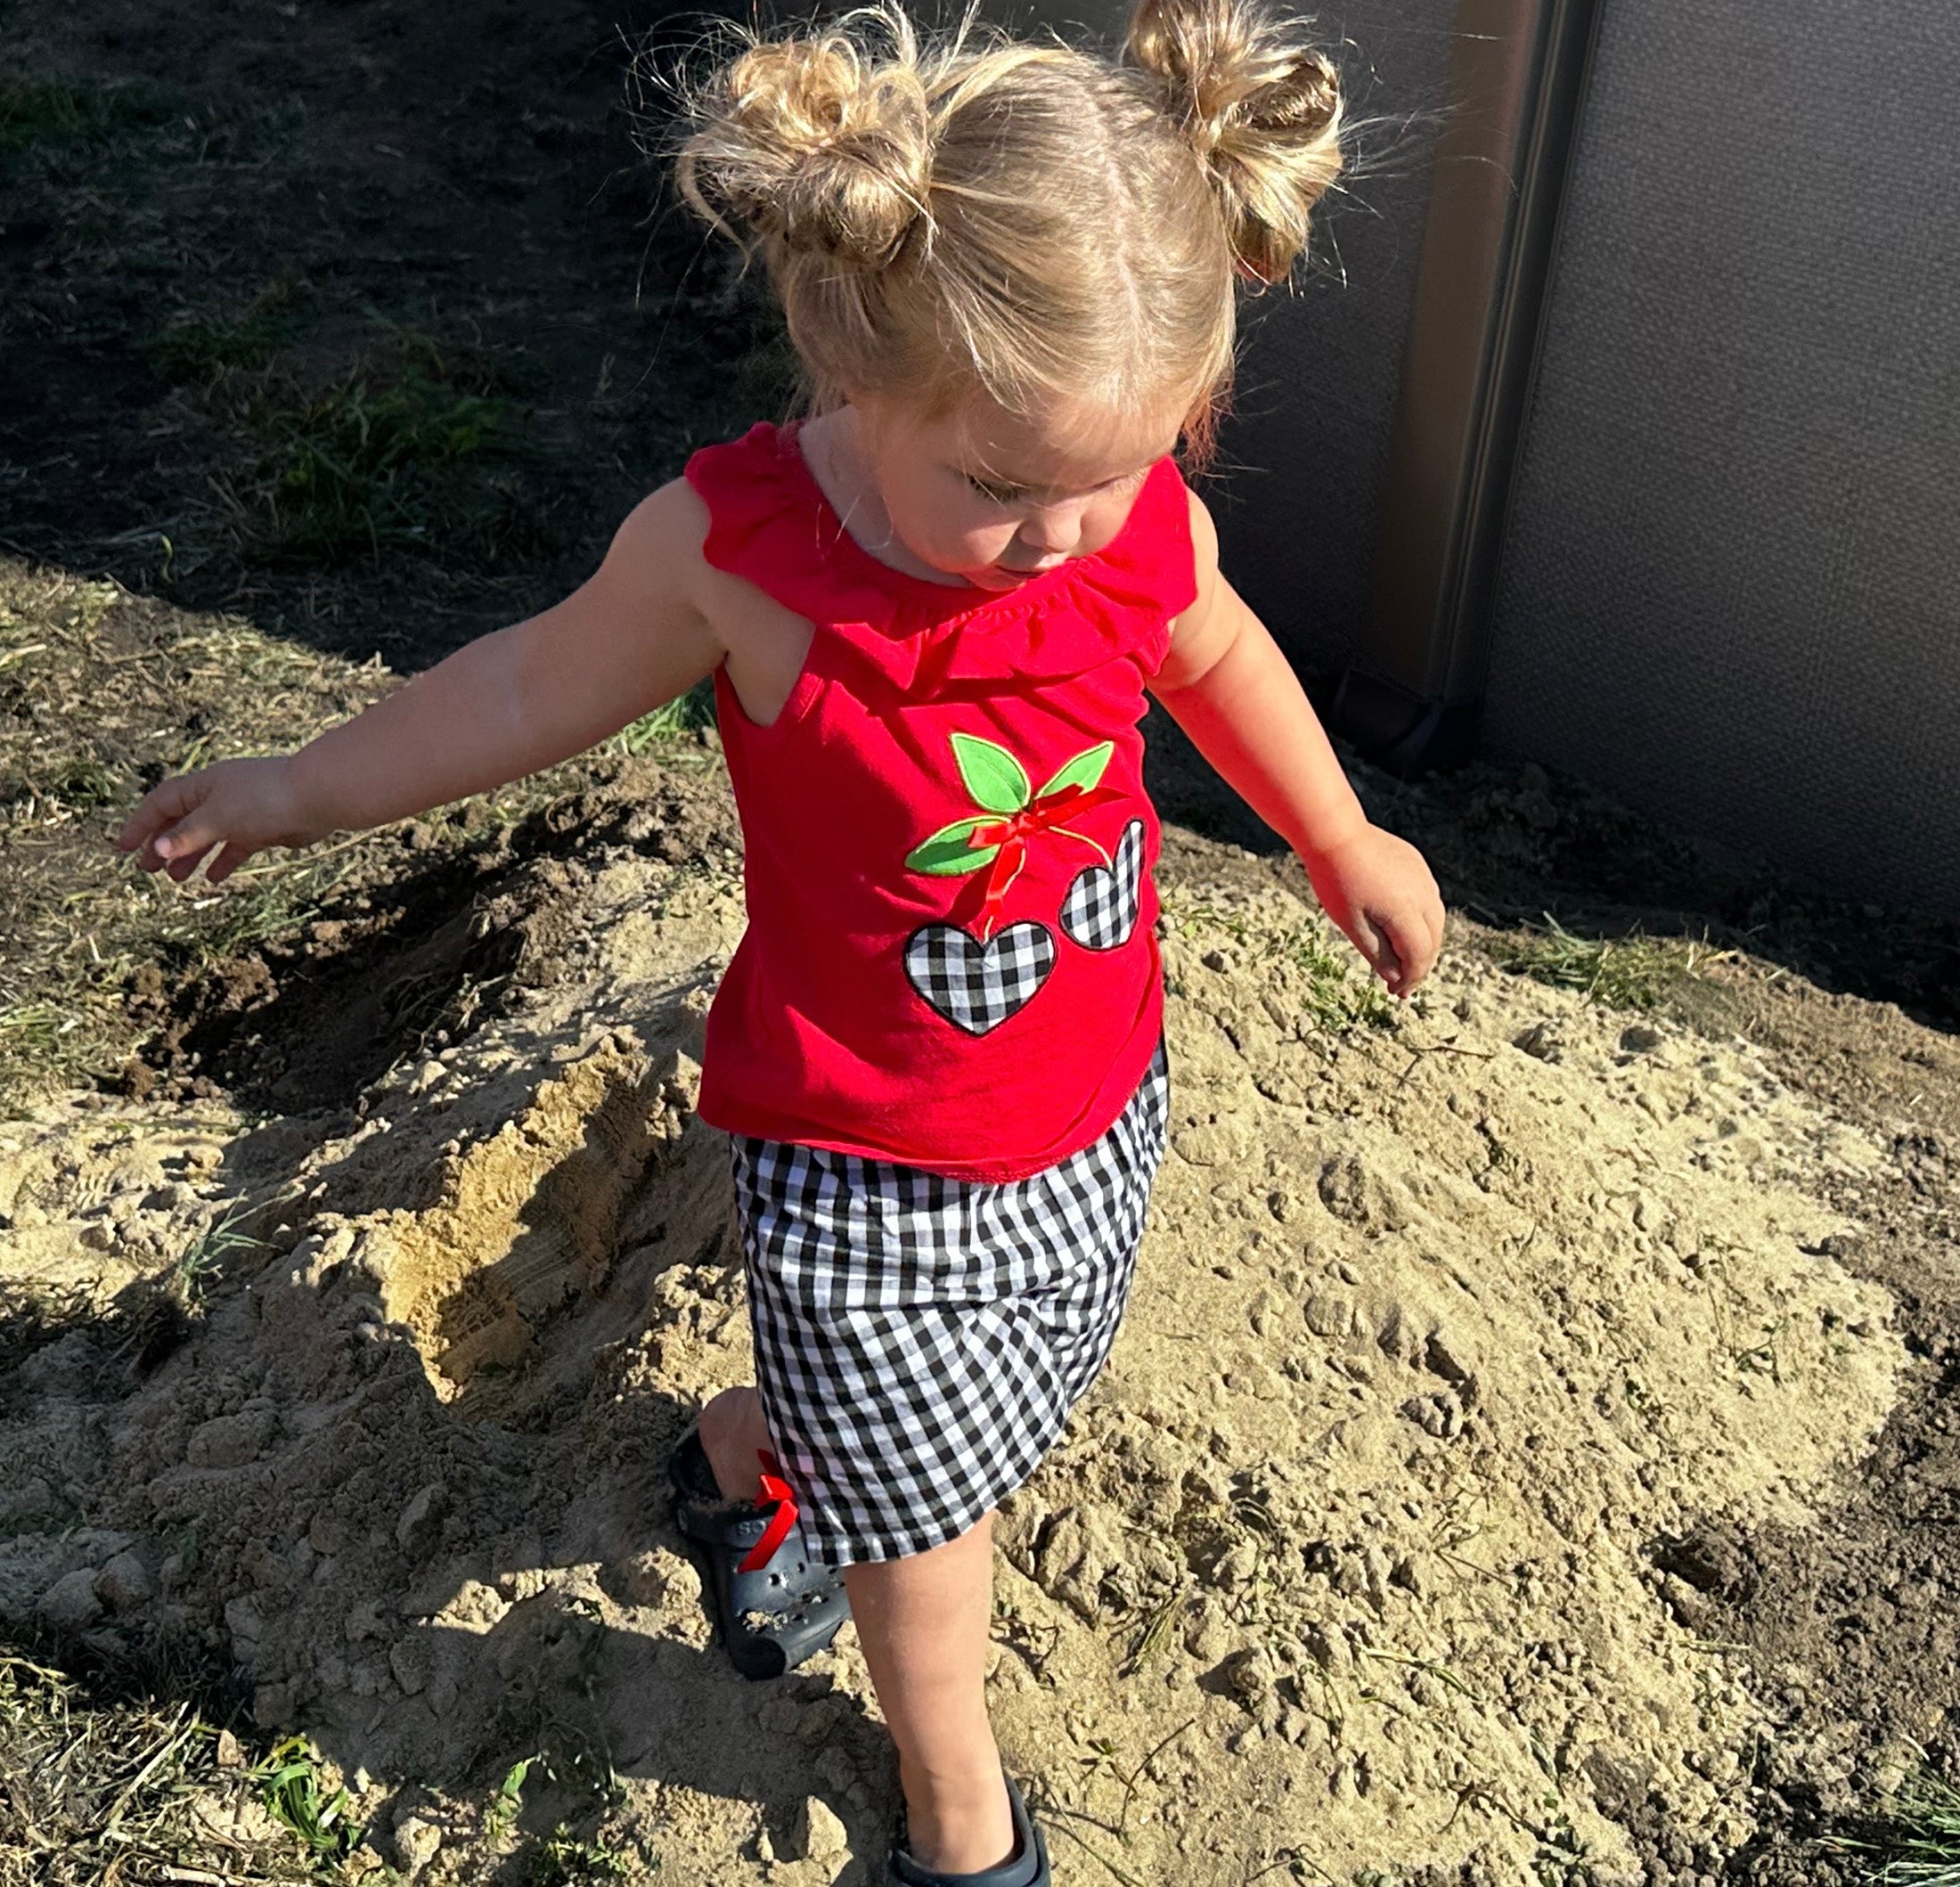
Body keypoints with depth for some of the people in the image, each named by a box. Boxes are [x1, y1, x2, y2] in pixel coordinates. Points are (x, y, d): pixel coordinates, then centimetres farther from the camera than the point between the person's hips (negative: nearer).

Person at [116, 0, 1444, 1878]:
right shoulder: (734, 549, -24)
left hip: (1097, 1106, 5)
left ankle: (741, 1454, 60)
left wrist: (1343, 842, 22)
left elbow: (1218, 658, 8)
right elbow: (543, 683, -4)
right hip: (863, 1164, -4)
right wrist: (294, 789, 5)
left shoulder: (1140, 520, -15)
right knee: (926, 1505, 12)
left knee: (1016, 1392, 28)